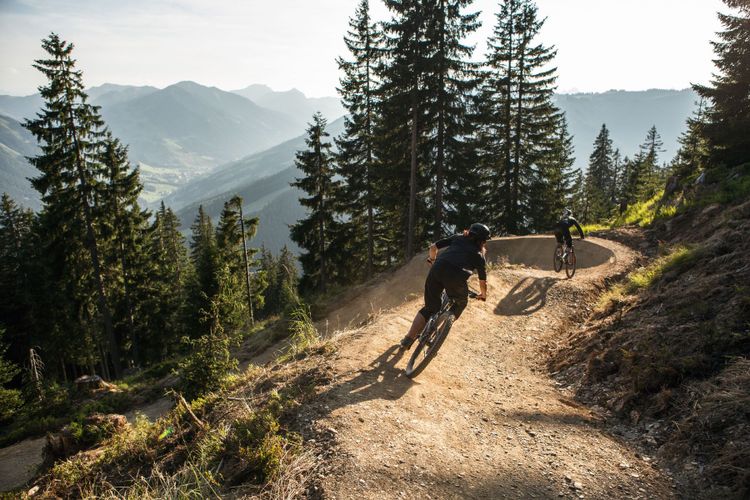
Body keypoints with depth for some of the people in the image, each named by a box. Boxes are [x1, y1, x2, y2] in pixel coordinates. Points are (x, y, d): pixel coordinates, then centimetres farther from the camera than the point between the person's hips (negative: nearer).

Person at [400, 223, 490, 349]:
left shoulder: (457, 238, 27)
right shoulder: (479, 255, 24)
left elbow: (433, 247, 21)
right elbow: (483, 282, 29)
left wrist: (432, 260, 41)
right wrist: (483, 295, 49)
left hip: (436, 270, 3)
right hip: (456, 277, -2)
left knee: (430, 308, 19)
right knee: (461, 303, 31)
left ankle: (408, 339, 14)